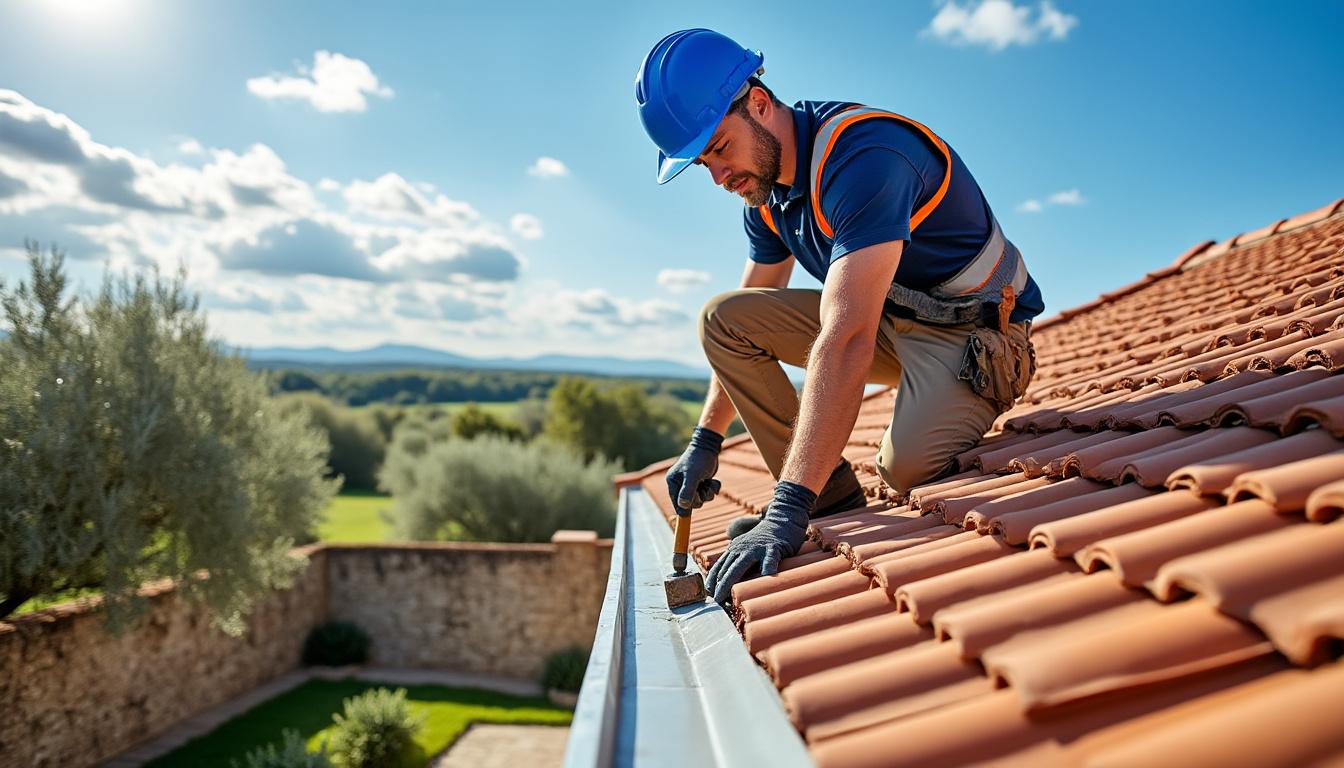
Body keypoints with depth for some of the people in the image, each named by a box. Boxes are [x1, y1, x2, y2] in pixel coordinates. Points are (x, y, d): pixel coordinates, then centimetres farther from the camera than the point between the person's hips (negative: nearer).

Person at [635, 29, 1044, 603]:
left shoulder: (862, 154, -28)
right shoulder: (765, 188, 0)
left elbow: (847, 340, -39)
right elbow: (744, 332, 10)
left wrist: (788, 506, -44)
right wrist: (705, 441, 4)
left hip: (975, 334, -8)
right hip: (887, 319, 8)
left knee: (907, 467, -36)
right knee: (722, 317, -6)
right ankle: (835, 503, -5)